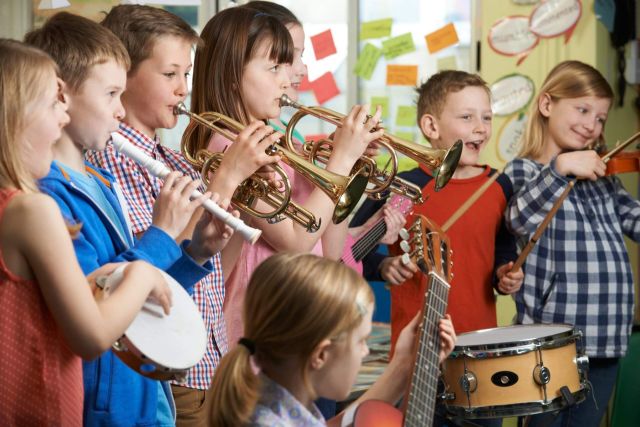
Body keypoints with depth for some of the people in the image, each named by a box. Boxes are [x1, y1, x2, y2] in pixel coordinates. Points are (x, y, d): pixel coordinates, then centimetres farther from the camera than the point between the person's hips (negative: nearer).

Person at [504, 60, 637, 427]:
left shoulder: (601, 175, 15)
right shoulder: (522, 171, -2)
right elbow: (521, 220, -22)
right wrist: (559, 168, -33)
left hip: (606, 336, 5)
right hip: (551, 333, -5)